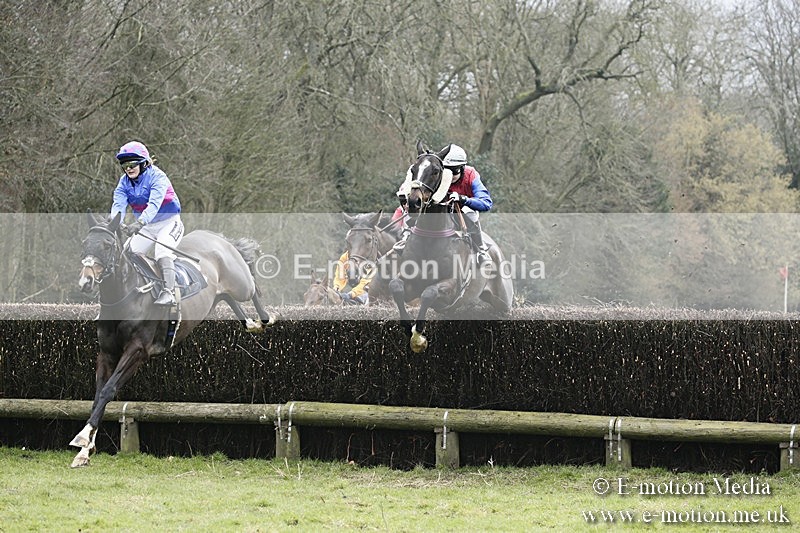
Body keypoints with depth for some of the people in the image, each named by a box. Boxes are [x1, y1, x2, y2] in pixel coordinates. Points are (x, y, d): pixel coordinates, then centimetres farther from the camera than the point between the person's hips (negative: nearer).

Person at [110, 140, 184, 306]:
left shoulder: (157, 177, -21)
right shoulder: (124, 182, -2)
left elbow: (154, 204, -35)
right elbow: (119, 205, -16)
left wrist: (140, 223, -51)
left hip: (168, 222, -7)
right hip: (145, 227, 7)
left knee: (162, 252, -28)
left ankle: (168, 293, -37)